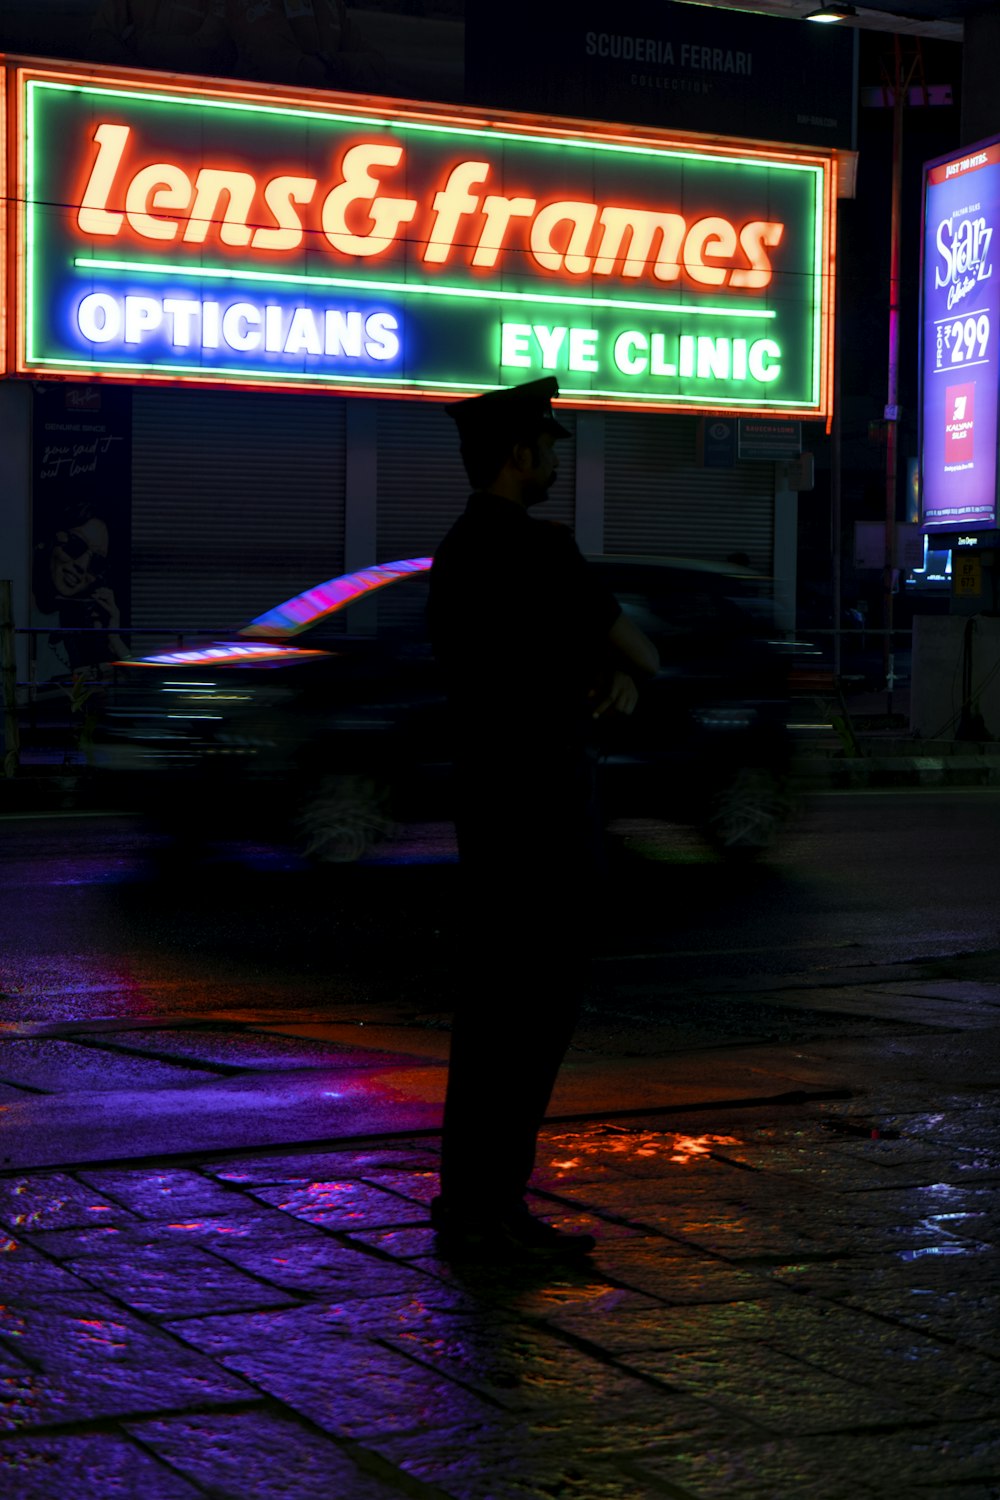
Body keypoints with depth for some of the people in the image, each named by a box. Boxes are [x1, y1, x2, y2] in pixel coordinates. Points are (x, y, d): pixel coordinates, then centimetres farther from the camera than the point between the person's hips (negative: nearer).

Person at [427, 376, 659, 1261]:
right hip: (544, 804, -10)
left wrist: (614, 674, 0)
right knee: (539, 1003, -5)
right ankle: (490, 1211, -2)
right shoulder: (537, 550, -16)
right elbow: (640, 653, -9)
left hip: (491, 797, 10)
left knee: (496, 1003, 13)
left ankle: (470, 1199, 19)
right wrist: (626, 664, 12)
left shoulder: (458, 553, 15)